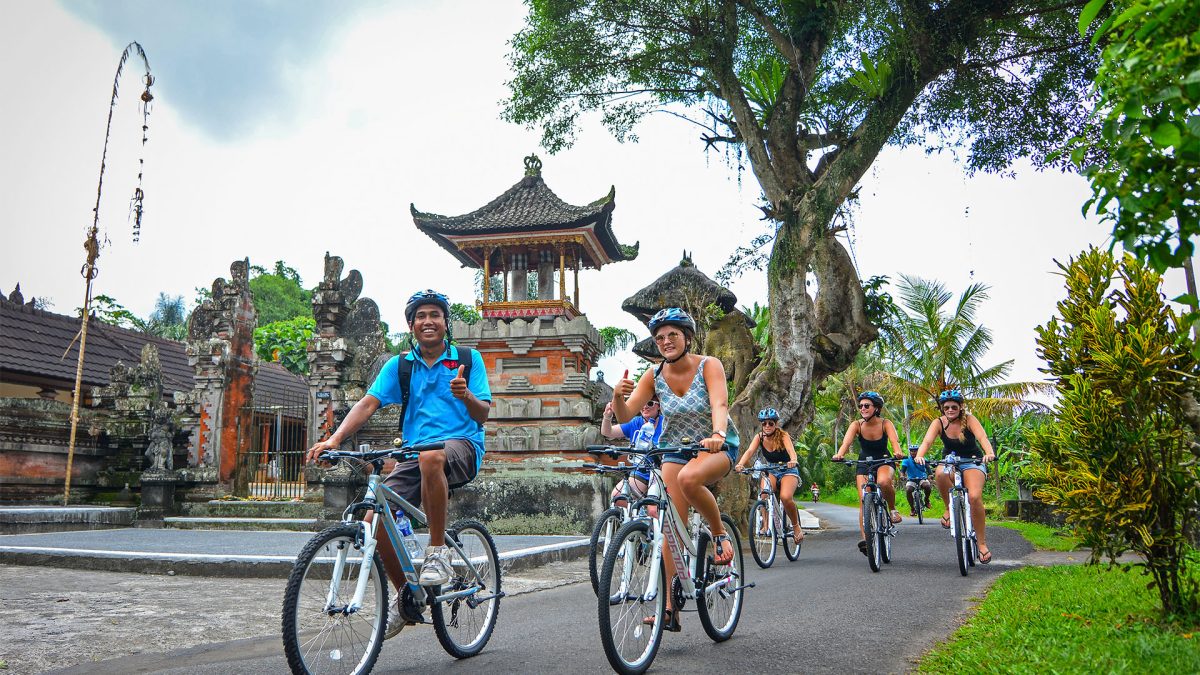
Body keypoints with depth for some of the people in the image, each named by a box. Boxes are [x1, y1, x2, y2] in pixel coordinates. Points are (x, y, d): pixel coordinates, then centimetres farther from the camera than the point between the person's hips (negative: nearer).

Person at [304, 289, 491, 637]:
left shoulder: (468, 359, 3)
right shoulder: (399, 365, 9)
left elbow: (483, 415, -3)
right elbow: (368, 403, -3)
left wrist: (466, 396, -26)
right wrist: (335, 439, -19)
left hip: (462, 446, -4)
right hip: (415, 454, 4)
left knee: (431, 456, -39)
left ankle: (438, 551, -22)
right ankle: (405, 594, 12)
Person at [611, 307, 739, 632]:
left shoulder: (708, 365, -15)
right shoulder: (655, 376, -6)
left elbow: (720, 404, -30)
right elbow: (625, 416, -11)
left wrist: (717, 434, -50)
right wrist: (618, 395, -34)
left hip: (717, 447, -4)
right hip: (676, 449, 4)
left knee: (688, 479, -37)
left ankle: (719, 531, -9)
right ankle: (669, 609, -1)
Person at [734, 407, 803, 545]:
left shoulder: (783, 435, -17)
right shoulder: (759, 437, -9)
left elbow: (791, 450, -36)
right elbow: (750, 451, -25)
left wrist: (793, 460, -60)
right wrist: (740, 464, -46)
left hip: (788, 471, -3)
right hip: (771, 471, 3)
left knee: (785, 497, -29)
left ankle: (796, 527, -6)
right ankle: (766, 525, -14)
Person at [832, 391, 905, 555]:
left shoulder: (885, 424, -17)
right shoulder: (856, 425, -15)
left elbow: (894, 440, -34)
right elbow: (846, 441, -31)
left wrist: (897, 453, -57)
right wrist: (839, 454, -53)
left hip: (884, 461, -2)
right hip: (864, 463, 2)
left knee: (883, 482, -35)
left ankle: (892, 509, -8)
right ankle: (865, 538, -12)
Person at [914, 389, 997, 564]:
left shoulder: (969, 419, -13)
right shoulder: (939, 423, -9)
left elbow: (982, 437, -29)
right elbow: (927, 441, -25)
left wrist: (989, 453, -51)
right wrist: (919, 456, -47)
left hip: (973, 462, -1)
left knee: (974, 497, -26)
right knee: (940, 474, -37)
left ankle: (982, 543, -10)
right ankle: (950, 507, -10)